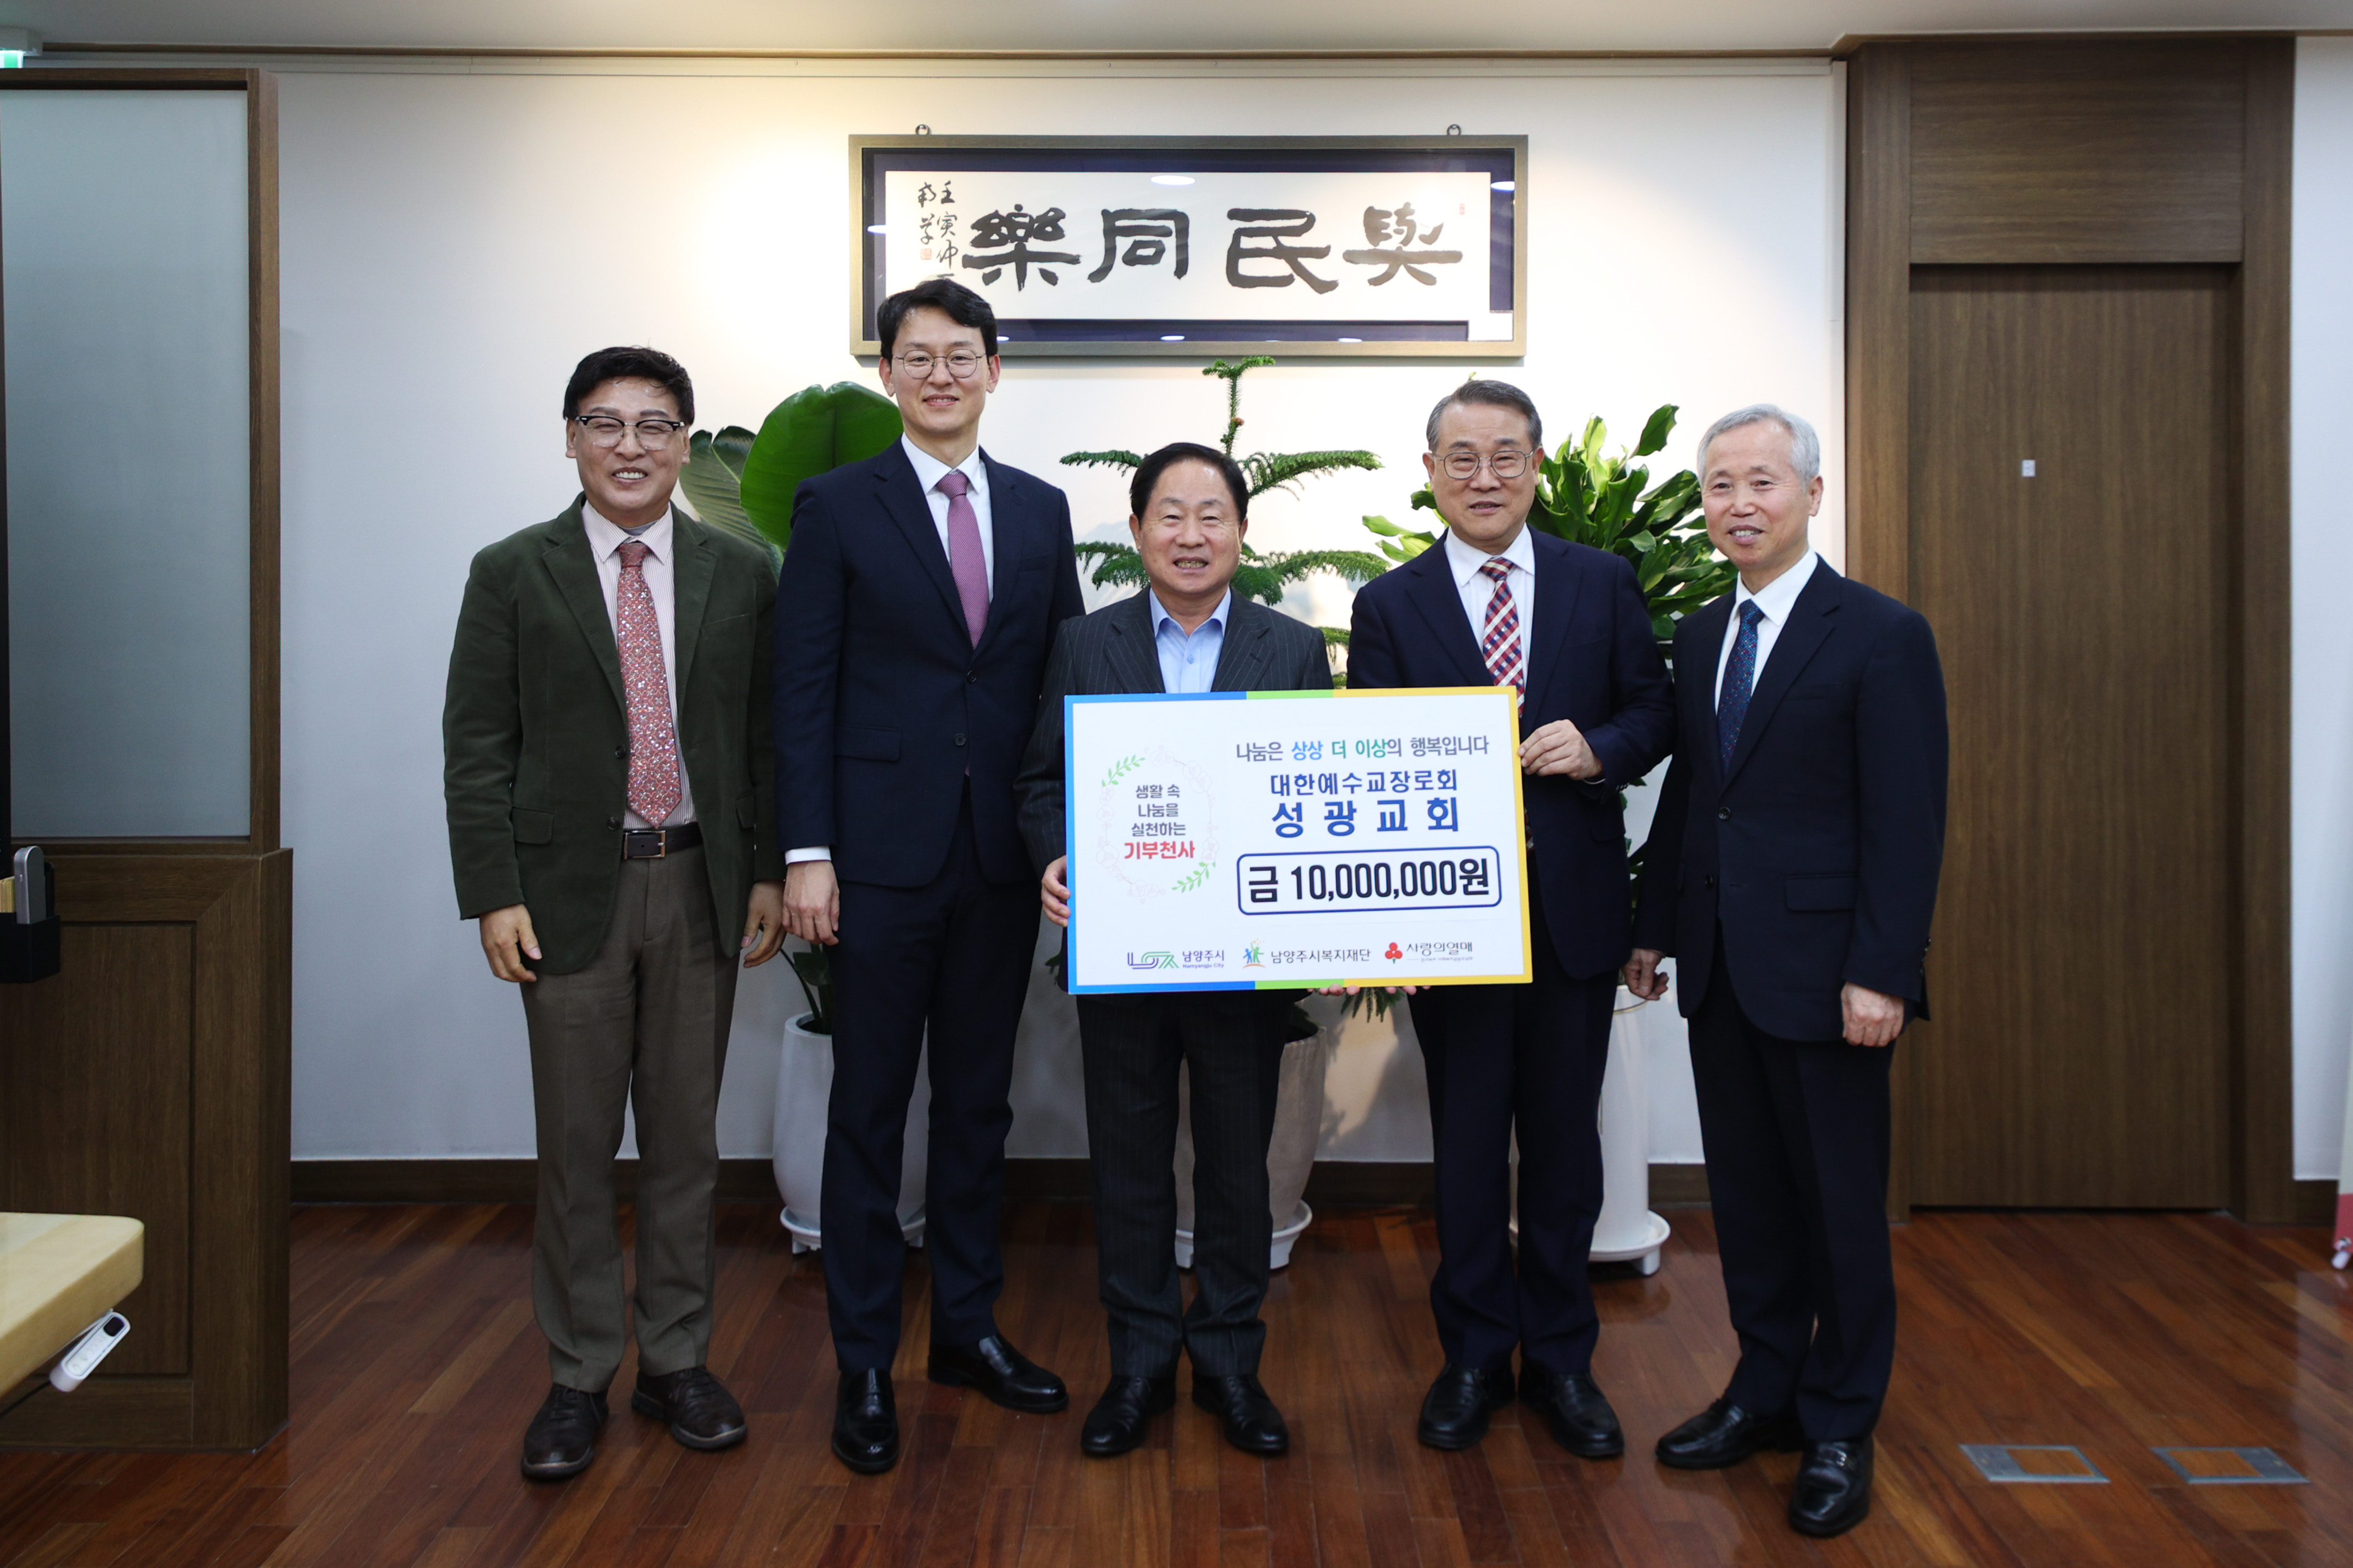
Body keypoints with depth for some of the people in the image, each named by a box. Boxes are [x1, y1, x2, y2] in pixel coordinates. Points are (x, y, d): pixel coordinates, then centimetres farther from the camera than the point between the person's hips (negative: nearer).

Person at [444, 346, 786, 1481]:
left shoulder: (738, 574, 6)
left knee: (685, 1138, 10)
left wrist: (768, 871, 1)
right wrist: (495, 895, -8)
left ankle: (675, 1362, 24)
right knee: (576, 1145, 6)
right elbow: (476, 749, -1)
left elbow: (766, 736, 7)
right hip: (570, 888, -1)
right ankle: (578, 1378, 20)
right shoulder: (512, 574, 1)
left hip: (700, 885, 2)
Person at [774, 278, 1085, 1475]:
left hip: (1003, 858, 4)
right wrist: (806, 852, -11)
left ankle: (967, 1328, 28)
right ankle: (864, 1362, 18)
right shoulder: (837, 507, 0)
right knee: (870, 1108, 5)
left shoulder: (1041, 511, 11)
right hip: (882, 854, -3)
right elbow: (803, 691, -4)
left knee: (978, 1099, 13)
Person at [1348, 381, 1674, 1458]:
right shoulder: (1389, 605, 2)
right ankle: (1474, 1356, 26)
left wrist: (1599, 749, -15)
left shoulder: (1603, 584, 6)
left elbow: (1655, 713, 7)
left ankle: (1561, 1358, 28)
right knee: (1467, 1141, 10)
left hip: (1574, 905, 1)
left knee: (1565, 1141, 11)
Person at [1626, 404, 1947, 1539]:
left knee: (1840, 1206, 6)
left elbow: (1907, 820, -12)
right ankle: (1766, 1393, 30)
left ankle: (1839, 1432, 21)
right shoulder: (1698, 636, 12)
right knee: (1747, 1192, 14)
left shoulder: (1883, 636, -8)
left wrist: (1880, 973, -16)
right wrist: (1654, 927, 12)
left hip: (1824, 970, -6)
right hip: (1719, 970, 6)